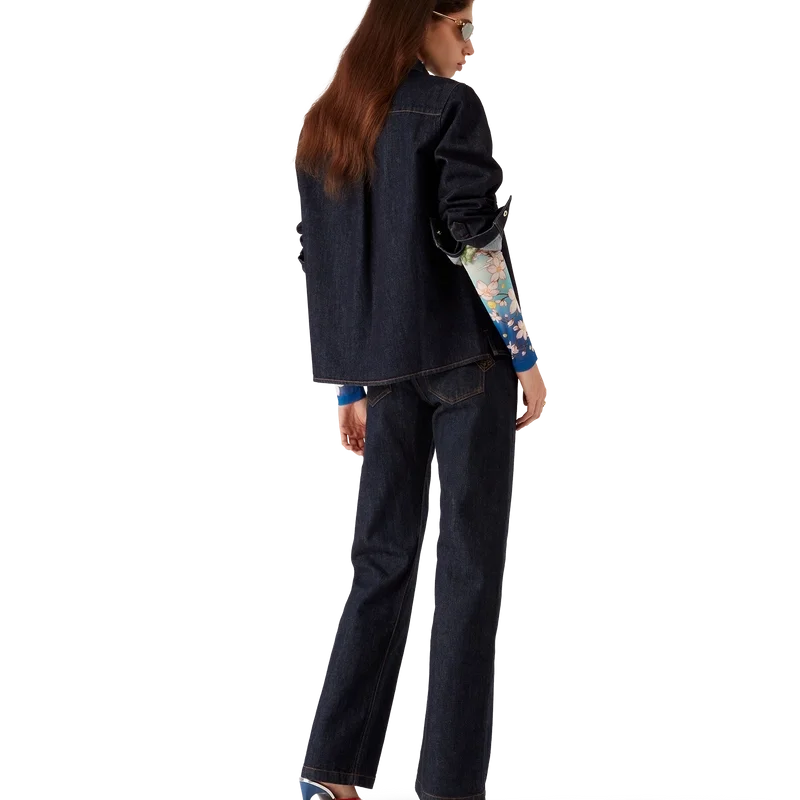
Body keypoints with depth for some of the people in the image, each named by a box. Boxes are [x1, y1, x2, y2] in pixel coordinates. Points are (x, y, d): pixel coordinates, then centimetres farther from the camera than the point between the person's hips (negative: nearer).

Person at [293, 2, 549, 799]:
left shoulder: (322, 128, 14)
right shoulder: (449, 106, -6)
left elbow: (320, 268, 14)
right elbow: (473, 236, -14)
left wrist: (347, 386, 17)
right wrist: (526, 353, -9)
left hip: (384, 365, 6)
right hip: (464, 352, -6)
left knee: (383, 561, 10)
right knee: (469, 566, -2)